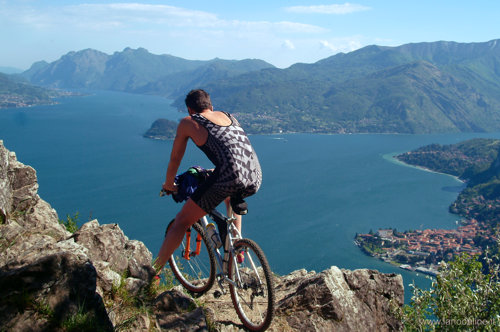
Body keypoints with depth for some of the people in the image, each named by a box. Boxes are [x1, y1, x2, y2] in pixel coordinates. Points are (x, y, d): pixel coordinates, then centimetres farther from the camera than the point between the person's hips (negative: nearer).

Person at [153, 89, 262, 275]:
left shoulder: (187, 122, 14)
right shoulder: (228, 116, 29)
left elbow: (175, 160, 21)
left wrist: (168, 185, 38)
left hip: (229, 177, -6)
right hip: (255, 178, 6)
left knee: (182, 221, 10)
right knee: (231, 198, 41)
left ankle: (155, 269, 17)